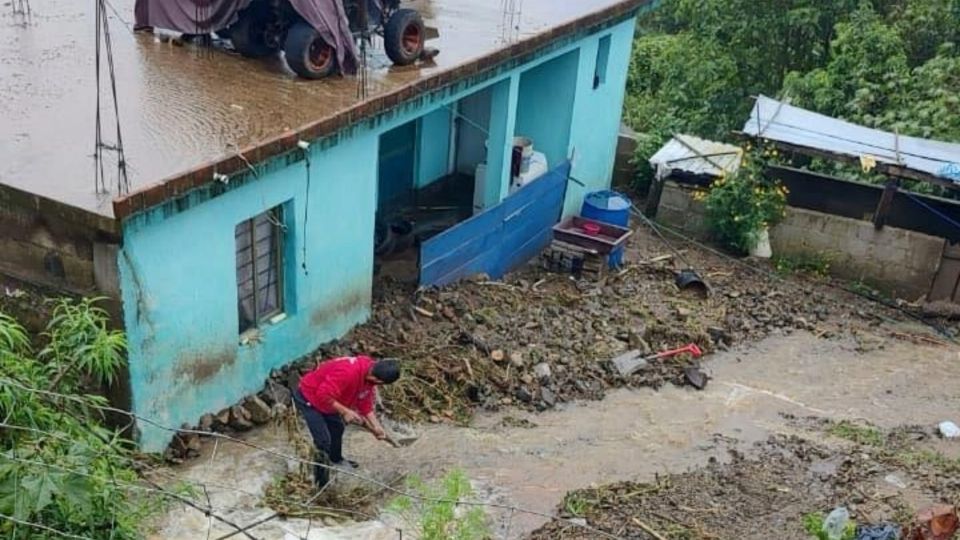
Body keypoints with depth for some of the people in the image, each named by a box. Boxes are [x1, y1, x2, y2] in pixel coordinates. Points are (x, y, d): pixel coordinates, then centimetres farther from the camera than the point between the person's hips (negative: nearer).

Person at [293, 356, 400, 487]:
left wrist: (376, 426, -4)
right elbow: (323, 396, -39)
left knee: (337, 427, 27)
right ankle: (321, 485, 1)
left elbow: (365, 403, 1)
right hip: (308, 398, -10)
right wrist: (345, 411, -30)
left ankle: (335, 459, 53)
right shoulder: (348, 372, -40)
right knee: (323, 441, -12)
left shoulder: (370, 372, -10)